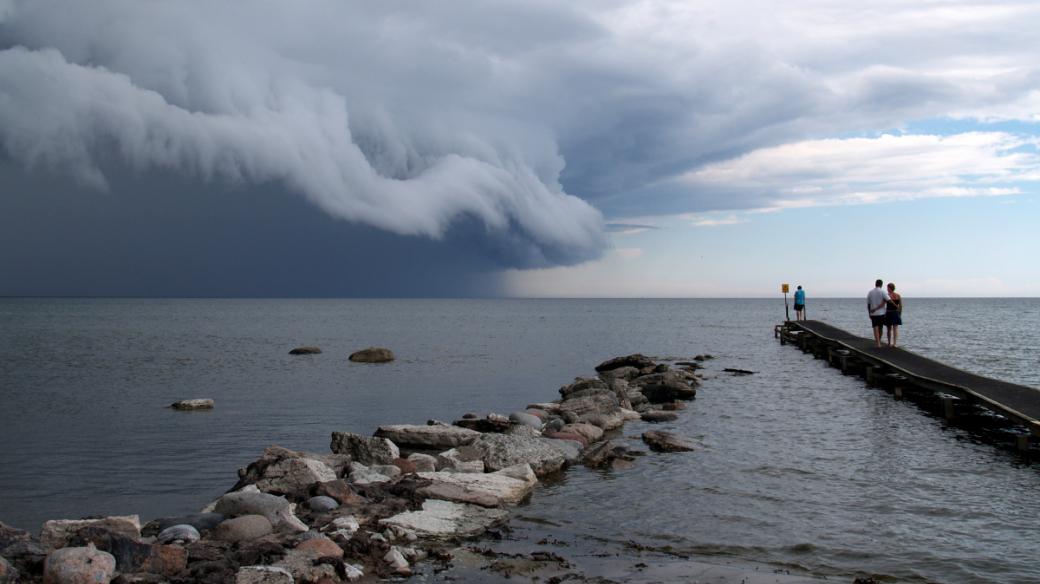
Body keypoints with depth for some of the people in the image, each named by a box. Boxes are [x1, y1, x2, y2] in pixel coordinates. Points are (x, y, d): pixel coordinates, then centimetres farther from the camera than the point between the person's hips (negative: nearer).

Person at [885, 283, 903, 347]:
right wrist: (900, 314, 14)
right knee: (895, 328, 3)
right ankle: (894, 343, -3)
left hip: (889, 313, -3)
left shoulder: (887, 295, -10)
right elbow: (901, 306, 4)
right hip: (896, 313, 3)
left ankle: (889, 343, 17)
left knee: (889, 329, 10)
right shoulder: (898, 295, 2)